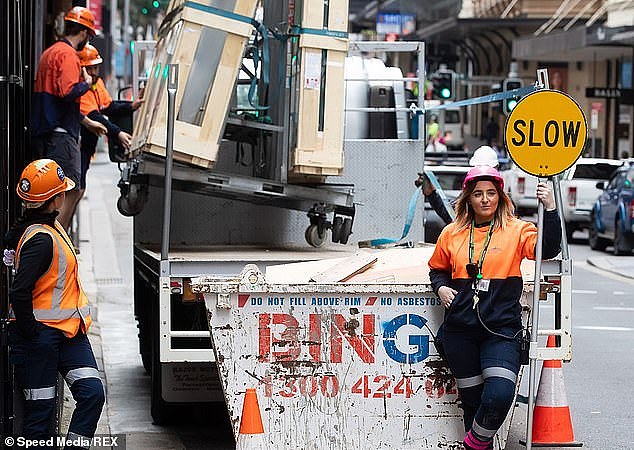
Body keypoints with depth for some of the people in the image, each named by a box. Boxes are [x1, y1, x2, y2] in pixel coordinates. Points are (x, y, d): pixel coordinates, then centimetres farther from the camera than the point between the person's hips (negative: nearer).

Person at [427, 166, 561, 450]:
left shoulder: (516, 230, 0)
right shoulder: (452, 233, 9)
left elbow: (548, 249, -17)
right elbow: (437, 269, 25)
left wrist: (550, 210, -28)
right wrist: (441, 287, 3)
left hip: (501, 328, -3)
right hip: (460, 331, 3)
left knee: (500, 395, -19)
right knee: (472, 399, 8)